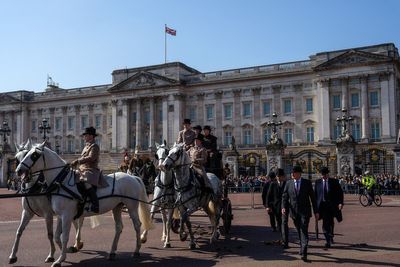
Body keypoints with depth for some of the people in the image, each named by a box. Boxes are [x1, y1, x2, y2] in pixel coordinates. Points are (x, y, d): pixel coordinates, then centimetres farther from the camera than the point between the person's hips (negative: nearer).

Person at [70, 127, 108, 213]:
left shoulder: (94, 146, -5)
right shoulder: (86, 146, 24)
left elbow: (90, 158, -20)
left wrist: (77, 161, -20)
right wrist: (75, 163, 14)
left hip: (91, 170, -11)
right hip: (83, 170, 11)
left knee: (87, 184, -34)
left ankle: (95, 205, -36)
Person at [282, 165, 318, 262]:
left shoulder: (307, 183, 0)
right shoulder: (288, 183, 4)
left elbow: (312, 197, 3)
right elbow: (284, 196, 4)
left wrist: (316, 211, 2)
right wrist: (283, 207, -14)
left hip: (305, 211, -3)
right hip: (294, 211, 3)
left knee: (304, 231, -11)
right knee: (299, 231, 14)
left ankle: (304, 253, -15)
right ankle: (302, 247, 33)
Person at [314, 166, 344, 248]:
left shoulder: (334, 182, 0)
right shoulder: (317, 182, 2)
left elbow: (340, 193, 1)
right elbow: (315, 194, 6)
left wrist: (340, 203, -11)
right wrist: (316, 205, 1)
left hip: (332, 205, 1)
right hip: (322, 205, -1)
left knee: (331, 222, 15)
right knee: (325, 223, -9)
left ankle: (330, 235, 41)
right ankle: (328, 240, -5)